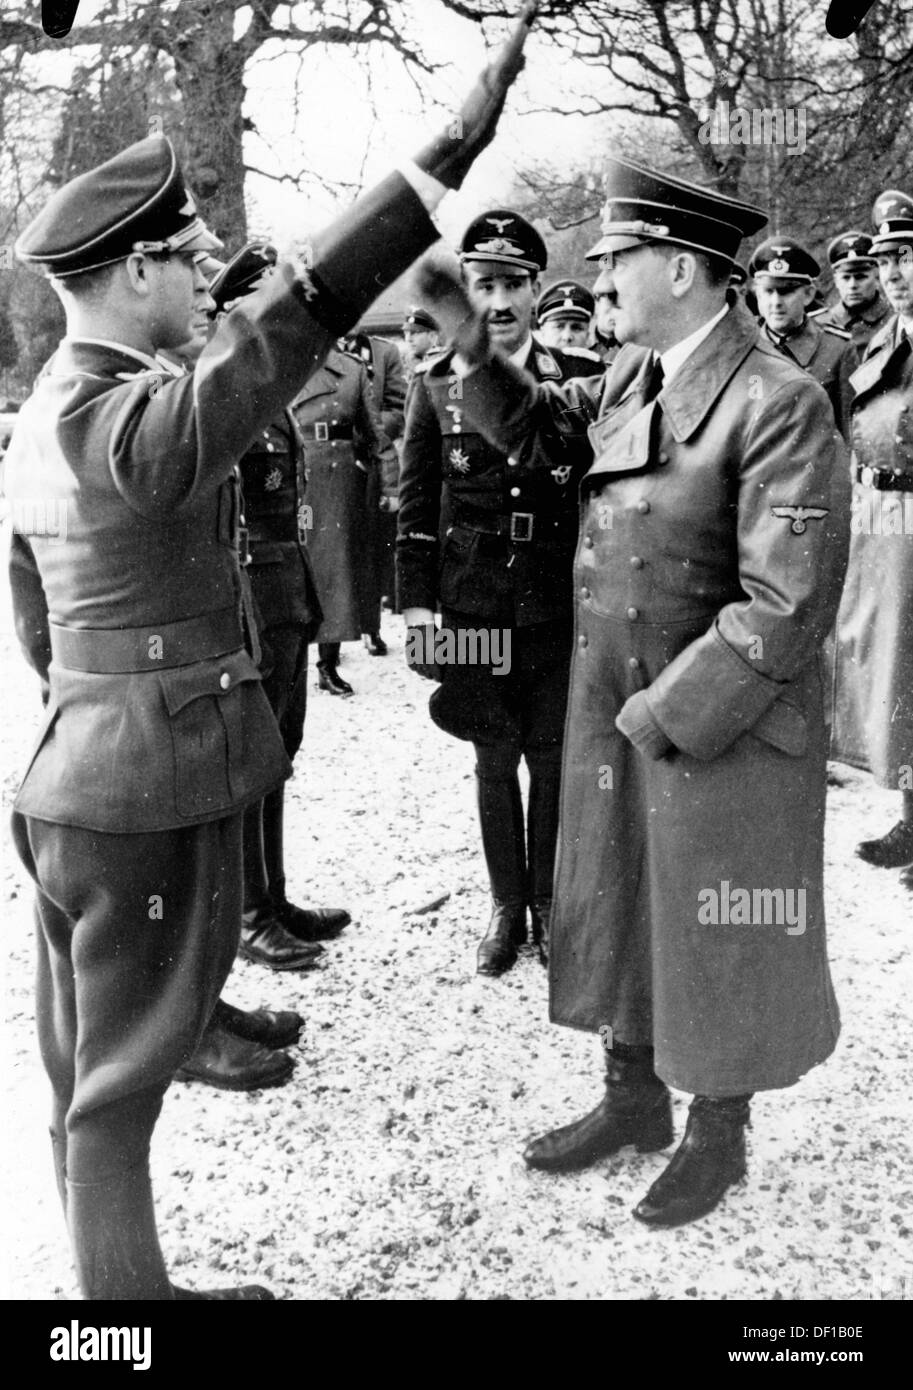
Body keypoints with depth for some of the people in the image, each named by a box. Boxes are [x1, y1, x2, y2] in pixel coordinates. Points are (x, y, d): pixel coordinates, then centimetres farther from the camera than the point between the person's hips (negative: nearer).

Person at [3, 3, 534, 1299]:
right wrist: (445, 156, -36)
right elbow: (277, 332, -34)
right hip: (151, 793, -10)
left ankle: (106, 1275, 36)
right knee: (122, 1080, 5)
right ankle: (126, 1292, 23)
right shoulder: (120, 418, -20)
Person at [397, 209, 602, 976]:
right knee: (495, 758, 11)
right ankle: (507, 903, 27)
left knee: (553, 756, 8)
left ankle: (550, 901, 27)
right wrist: (415, 601, -1)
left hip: (559, 605, 0)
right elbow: (415, 504, 4)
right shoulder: (434, 387, 1)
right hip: (473, 606, 1)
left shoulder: (582, 381, -1)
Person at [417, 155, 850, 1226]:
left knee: (718, 935, 11)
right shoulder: (629, 373, 3)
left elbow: (788, 607, -22)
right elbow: (536, 427, 19)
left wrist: (668, 715, -18)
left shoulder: (777, 401, -19)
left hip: (724, 721, -7)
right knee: (614, 906, 19)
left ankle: (718, 1133, 35)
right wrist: (468, 340, 4)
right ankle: (633, 1099, 41)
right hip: (608, 703, 7)